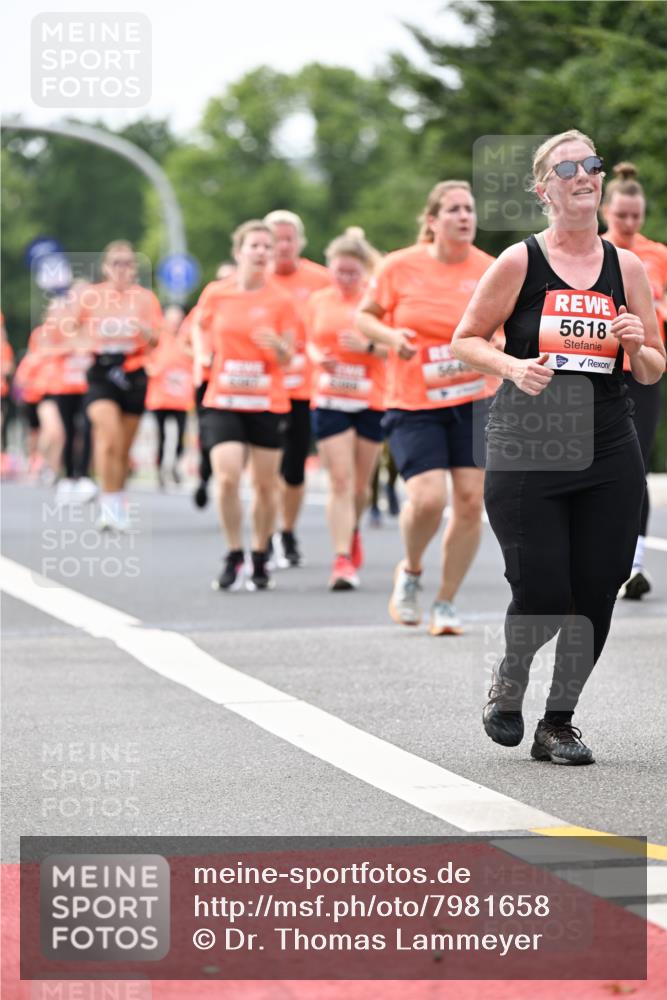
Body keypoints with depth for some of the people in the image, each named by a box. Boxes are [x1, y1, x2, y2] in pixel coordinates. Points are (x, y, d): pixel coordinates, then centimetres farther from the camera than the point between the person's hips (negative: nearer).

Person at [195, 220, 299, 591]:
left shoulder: (281, 301, -2)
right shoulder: (216, 294, 1)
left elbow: (287, 359, -1)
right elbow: (200, 329, 21)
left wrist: (276, 344, -22)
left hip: (269, 403, 0)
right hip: (223, 401, 0)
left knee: (266, 484, 5)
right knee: (227, 479, -15)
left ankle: (260, 560, 21)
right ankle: (234, 557, -1)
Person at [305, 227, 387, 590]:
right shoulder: (318, 301, 5)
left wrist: (367, 346, -22)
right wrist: (318, 357, -6)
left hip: (371, 401, 0)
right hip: (329, 401, 0)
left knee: (360, 484, 10)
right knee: (340, 480, -10)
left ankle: (352, 530, 41)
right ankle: (343, 559, -11)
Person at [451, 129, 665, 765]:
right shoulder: (519, 263, -1)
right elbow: (465, 341, 5)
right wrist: (512, 368, -13)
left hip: (607, 453, 3)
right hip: (525, 449, -3)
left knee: (595, 591, 2)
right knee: (540, 592, -8)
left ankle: (558, 723, 20)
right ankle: (508, 687, 25)